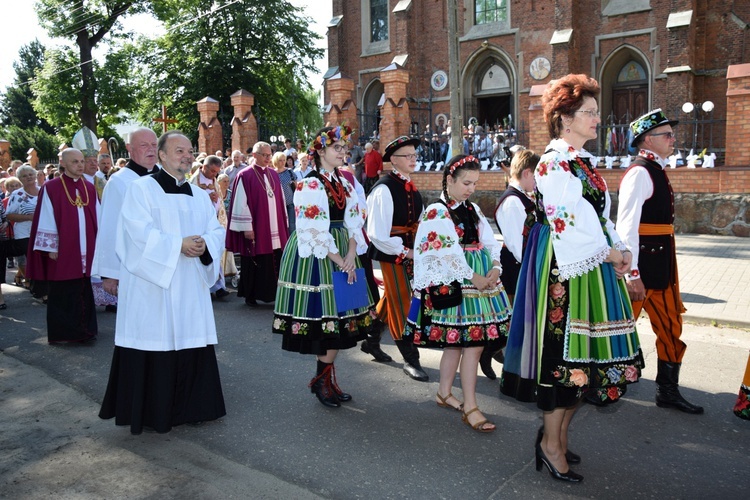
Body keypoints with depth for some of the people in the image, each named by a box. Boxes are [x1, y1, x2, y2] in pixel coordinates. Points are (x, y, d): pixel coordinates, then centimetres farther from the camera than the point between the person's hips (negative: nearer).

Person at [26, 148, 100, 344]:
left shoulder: (90, 188, 9)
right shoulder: (51, 188, -5)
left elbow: (97, 218, 11)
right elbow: (46, 220, -6)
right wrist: (51, 249, -9)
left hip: (87, 251, 4)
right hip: (62, 252, -4)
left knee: (84, 290, 9)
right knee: (62, 293, 5)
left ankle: (84, 330, 19)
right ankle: (62, 332, 15)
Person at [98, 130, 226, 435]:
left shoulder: (200, 195, 16)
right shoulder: (141, 188, -1)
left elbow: (217, 231, 8)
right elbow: (139, 233, -13)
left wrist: (204, 244, -13)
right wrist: (178, 244, -20)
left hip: (191, 287, 5)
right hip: (152, 286, -5)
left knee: (191, 344, 6)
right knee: (155, 346, -1)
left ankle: (190, 406, 19)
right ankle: (151, 412, 12)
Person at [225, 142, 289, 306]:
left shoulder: (274, 174, 11)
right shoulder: (245, 176, -8)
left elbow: (281, 199, 15)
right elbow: (241, 203, -11)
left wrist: (284, 223, 12)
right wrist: (247, 227, -15)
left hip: (275, 229, 5)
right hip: (255, 229, -5)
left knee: (275, 262, 6)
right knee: (255, 264, 4)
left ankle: (274, 293, 16)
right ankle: (250, 296, 16)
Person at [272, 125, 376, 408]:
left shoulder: (344, 183, 12)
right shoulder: (309, 184, -11)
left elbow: (353, 222, 9)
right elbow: (315, 231, -18)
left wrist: (351, 253, -8)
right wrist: (340, 261, -16)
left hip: (343, 253, 8)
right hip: (315, 256, -7)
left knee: (340, 316, 8)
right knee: (323, 315, -4)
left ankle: (327, 378, 20)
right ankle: (322, 379, 13)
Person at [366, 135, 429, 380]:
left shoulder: (410, 187, 7)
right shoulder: (384, 189, -20)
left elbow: (419, 221, 17)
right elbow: (377, 234, -23)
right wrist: (404, 252, -17)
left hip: (408, 253, 8)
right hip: (391, 254, -8)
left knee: (391, 299, 21)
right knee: (401, 304, 1)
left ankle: (371, 341, 41)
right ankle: (411, 360, 15)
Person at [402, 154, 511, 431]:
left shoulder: (473, 210, 14)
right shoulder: (436, 212, -9)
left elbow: (489, 242, 10)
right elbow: (448, 252, -16)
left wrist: (495, 268, -7)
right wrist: (474, 277, -15)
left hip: (480, 280, 7)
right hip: (454, 285, -7)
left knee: (456, 343, 14)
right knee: (473, 343, -8)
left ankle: (444, 393, 30)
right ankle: (470, 408, 2)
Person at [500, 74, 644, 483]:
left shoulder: (583, 160, 17)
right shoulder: (554, 164, -12)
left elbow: (600, 216, 18)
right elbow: (565, 226, -19)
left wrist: (619, 250, 3)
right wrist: (609, 254, -10)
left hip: (594, 267, 9)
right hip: (566, 270, -9)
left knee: (583, 354, 13)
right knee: (563, 352, -3)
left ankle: (558, 433, 27)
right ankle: (551, 444, 12)